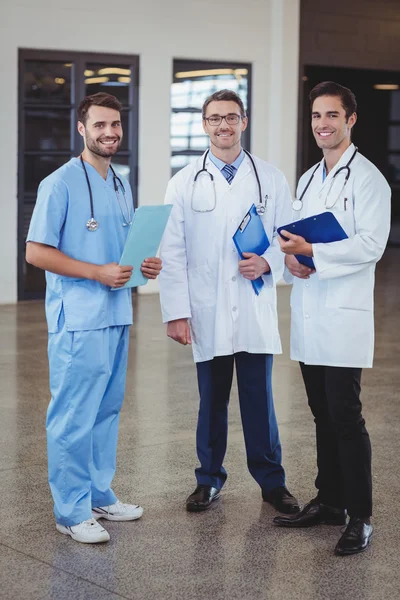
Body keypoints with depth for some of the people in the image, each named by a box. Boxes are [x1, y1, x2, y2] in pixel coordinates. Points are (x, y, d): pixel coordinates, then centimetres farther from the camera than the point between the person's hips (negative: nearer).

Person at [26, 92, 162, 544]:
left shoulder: (121, 186, 15)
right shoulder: (61, 184, -9)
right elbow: (36, 252, -13)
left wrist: (145, 266, 4)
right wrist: (97, 273, -19)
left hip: (116, 316, 8)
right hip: (78, 318, -8)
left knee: (107, 411, 15)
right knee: (73, 417, -2)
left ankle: (99, 495, 27)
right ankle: (71, 511, 6)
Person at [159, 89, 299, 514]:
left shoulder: (271, 180, 8)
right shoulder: (184, 184, 4)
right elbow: (172, 254, 1)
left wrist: (268, 262, -11)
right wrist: (176, 312, -6)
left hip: (256, 311, 0)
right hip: (207, 314, 0)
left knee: (259, 398, 4)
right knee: (211, 399, 8)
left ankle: (271, 482, 17)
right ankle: (209, 480, 22)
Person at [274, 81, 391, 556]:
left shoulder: (366, 178, -6)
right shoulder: (308, 179, 18)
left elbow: (370, 245, -16)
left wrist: (312, 251, -20)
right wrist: (292, 259, 0)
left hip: (344, 317, -7)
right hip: (308, 316, 7)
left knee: (345, 417, -7)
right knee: (322, 415, 14)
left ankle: (359, 518, 1)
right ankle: (328, 502, 25)